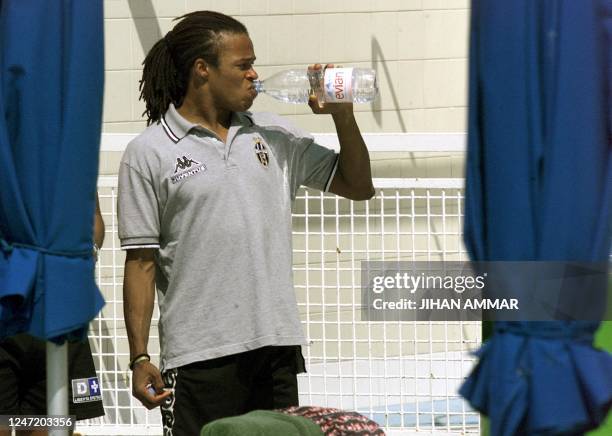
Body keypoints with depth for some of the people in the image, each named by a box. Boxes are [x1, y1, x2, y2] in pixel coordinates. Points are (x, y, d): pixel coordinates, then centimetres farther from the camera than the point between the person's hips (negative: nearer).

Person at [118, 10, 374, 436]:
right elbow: (141, 262, -3)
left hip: (277, 346, 4)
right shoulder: (148, 153, -1)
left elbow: (358, 186, 19)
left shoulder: (275, 136, 12)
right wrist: (140, 359, -8)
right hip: (200, 355, -4)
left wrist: (342, 116, 5)